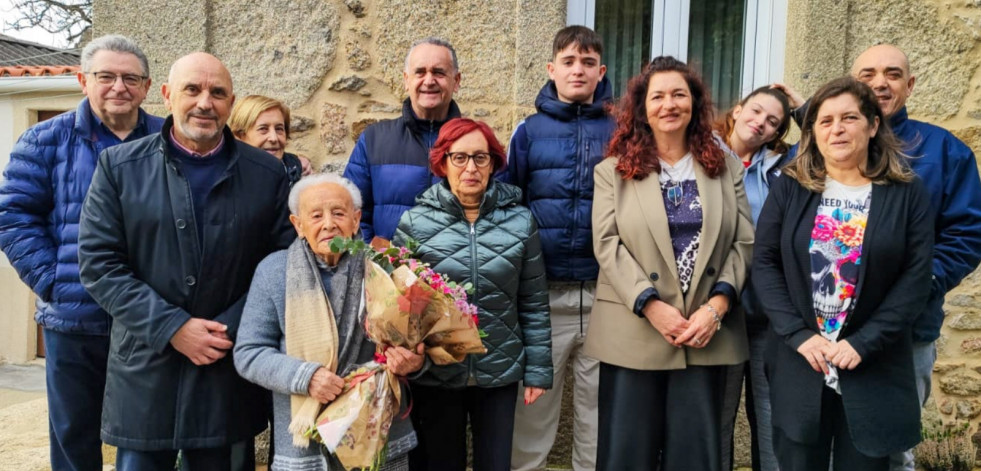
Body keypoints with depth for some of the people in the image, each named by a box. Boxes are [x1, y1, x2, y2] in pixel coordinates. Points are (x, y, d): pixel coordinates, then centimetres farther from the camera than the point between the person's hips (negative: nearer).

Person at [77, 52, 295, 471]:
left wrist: (230, 329, -10)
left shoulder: (268, 173, 2)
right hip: (144, 370, 0)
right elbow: (98, 262, -4)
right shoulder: (119, 165, 0)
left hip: (232, 369, 1)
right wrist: (171, 327, -13)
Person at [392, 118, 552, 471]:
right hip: (436, 373, 0)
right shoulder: (415, 222, -4)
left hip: (500, 371, 1)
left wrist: (538, 370, 2)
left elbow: (534, 304, 2)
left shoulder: (520, 221, -1)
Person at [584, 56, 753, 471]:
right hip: (634, 332, -1)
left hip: (708, 332, 2)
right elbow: (608, 245, -5)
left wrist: (717, 305, -9)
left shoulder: (726, 168, 11)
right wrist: (651, 306, -15)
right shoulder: (613, 171, 5)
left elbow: (743, 243, 5)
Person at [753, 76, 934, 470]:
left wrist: (863, 344, -14)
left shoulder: (906, 194, 1)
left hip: (873, 369, 0)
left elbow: (915, 279, -5)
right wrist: (798, 334, -13)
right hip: (798, 364, 1)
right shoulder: (790, 188, 3)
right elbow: (764, 264, -2)